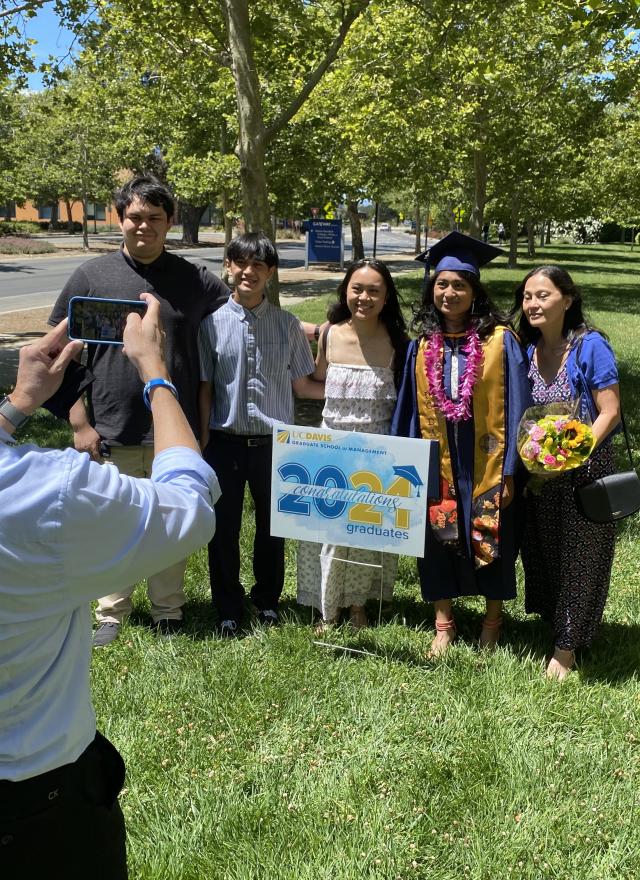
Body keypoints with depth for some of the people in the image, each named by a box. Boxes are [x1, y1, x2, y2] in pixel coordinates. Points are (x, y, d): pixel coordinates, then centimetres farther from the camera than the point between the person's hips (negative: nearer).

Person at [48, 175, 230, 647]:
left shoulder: (194, 279, 1)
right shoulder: (92, 276, -1)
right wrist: (80, 422, -4)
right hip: (112, 432, 0)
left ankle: (169, 612, 30)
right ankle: (111, 613, 29)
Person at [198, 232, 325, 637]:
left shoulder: (287, 325, 1)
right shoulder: (213, 323, -2)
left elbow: (302, 384, 4)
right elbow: (205, 387, 1)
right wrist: (203, 442, -2)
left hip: (274, 441, 1)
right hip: (226, 441, -1)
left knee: (272, 526, 13)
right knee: (224, 529, 8)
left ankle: (268, 600, 34)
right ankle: (229, 610, 26)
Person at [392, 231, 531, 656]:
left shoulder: (500, 340, -7)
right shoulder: (422, 346, 3)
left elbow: (516, 406, -8)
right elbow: (408, 410, 8)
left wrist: (510, 468, -12)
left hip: (487, 465, -3)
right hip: (437, 465, 3)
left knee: (491, 542, 9)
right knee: (438, 539, 9)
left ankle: (493, 621, 31)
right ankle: (443, 624, 27)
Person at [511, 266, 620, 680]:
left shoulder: (590, 346, -14)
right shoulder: (526, 348, 0)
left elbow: (610, 412, -15)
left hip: (584, 471, -5)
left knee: (579, 556, 6)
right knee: (542, 551, 16)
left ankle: (567, 645, 20)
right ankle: (554, 621, 37)